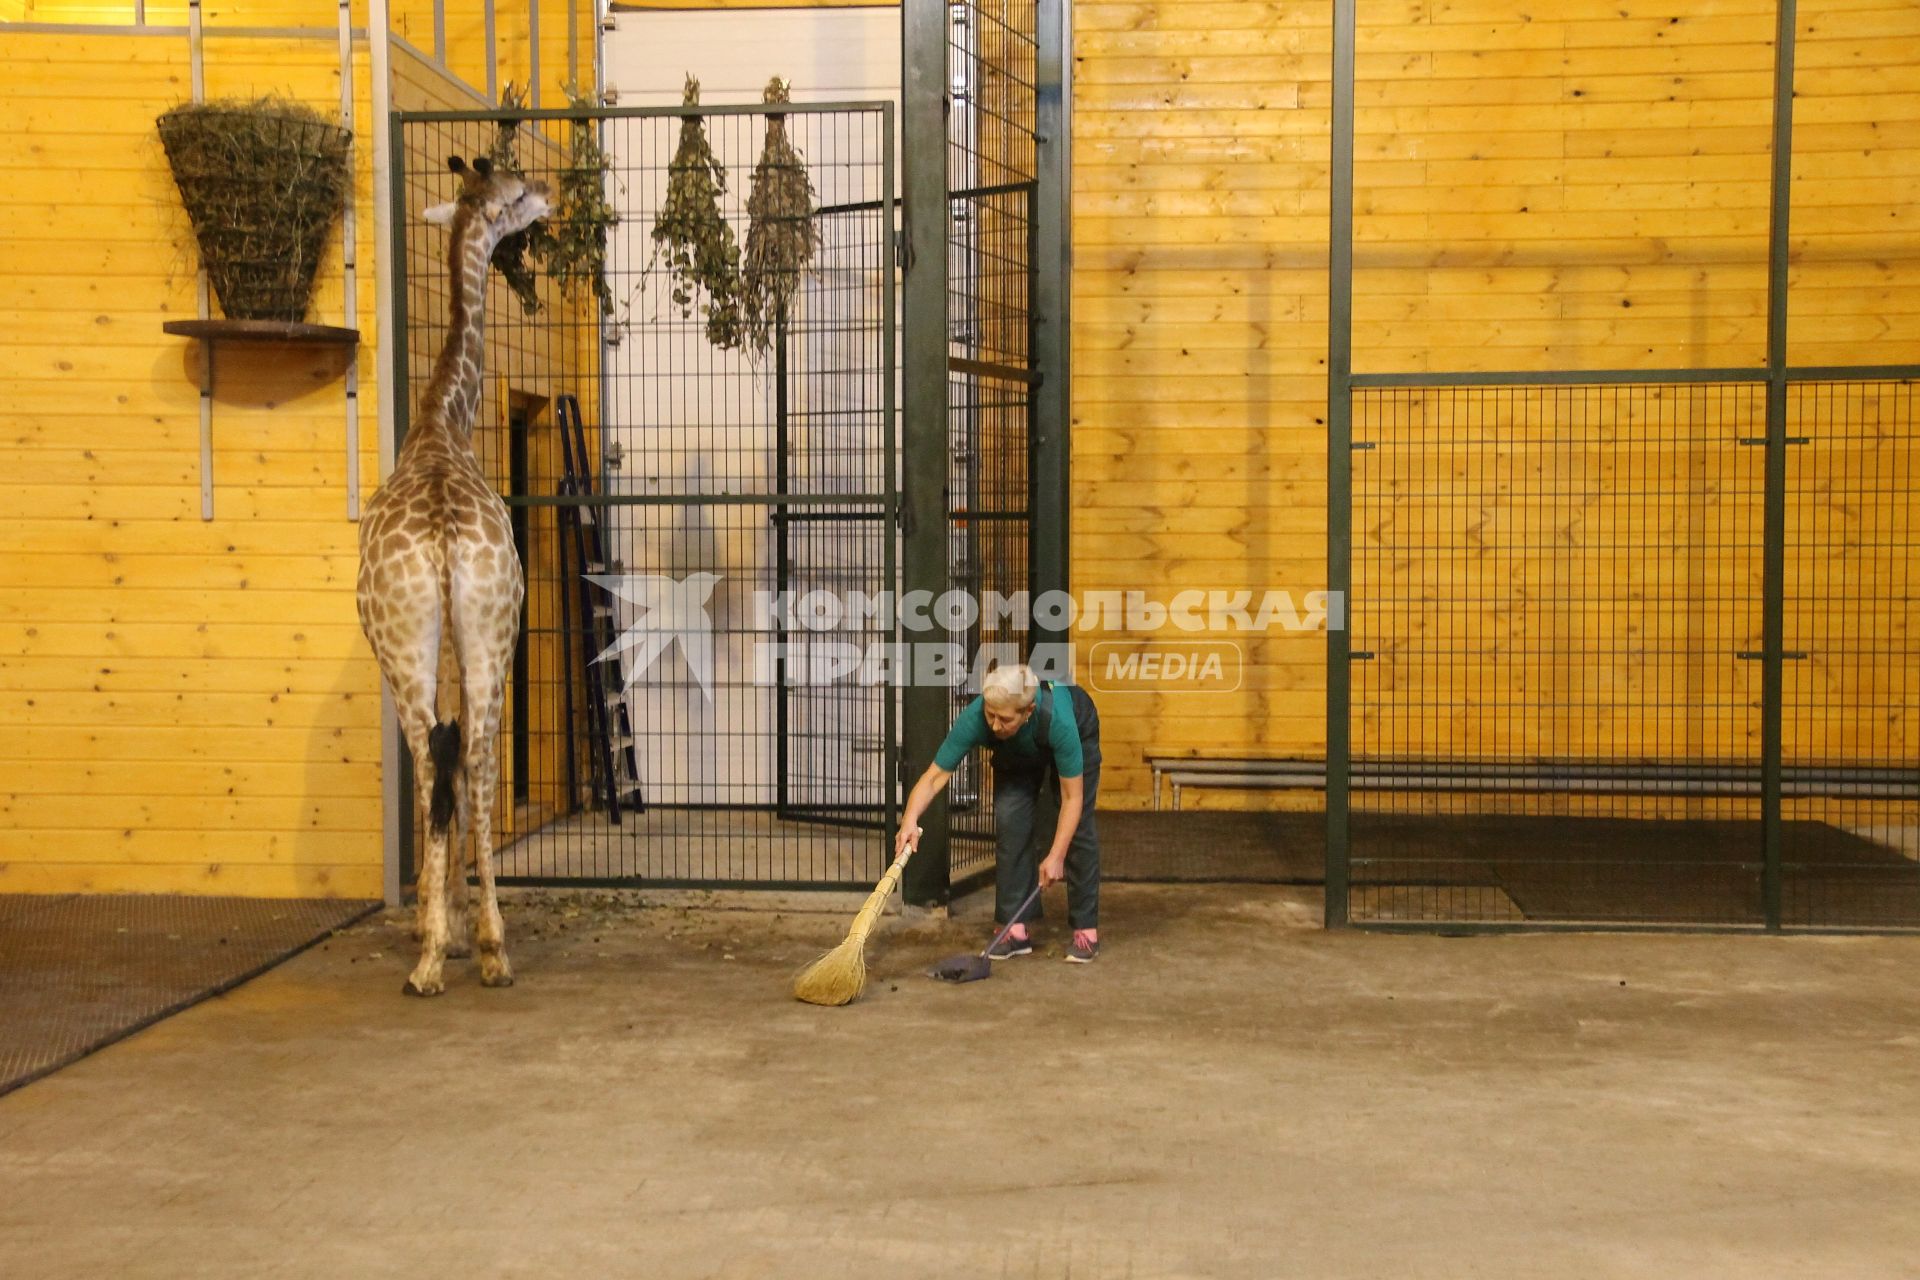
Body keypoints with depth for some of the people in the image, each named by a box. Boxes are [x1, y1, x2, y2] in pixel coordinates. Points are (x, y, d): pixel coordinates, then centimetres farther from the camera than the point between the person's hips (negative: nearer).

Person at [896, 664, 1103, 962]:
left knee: (1078, 825, -11)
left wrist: (1056, 856, -38)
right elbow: (934, 776, -34)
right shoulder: (974, 718, -38)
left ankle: (1086, 929, -1)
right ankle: (1016, 928, -6)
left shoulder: (1057, 718, -44)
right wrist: (910, 819, -51)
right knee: (1010, 818, -12)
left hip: (1079, 733, -2)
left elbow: (1072, 798, -35)